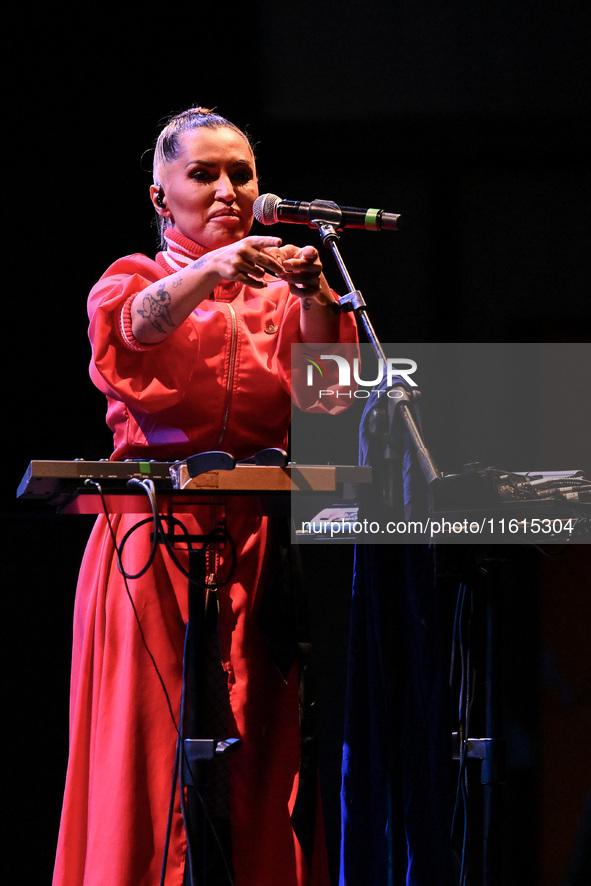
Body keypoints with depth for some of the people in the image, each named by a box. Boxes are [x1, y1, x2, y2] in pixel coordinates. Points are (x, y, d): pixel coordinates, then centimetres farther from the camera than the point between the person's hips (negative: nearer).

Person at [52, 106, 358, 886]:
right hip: (155, 542, -2)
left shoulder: (278, 292, 15)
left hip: (261, 547, 2)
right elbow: (136, 323, -18)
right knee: (151, 743, -7)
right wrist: (214, 268, -36)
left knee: (260, 755, -2)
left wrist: (313, 300, -23)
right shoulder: (137, 278, 8)